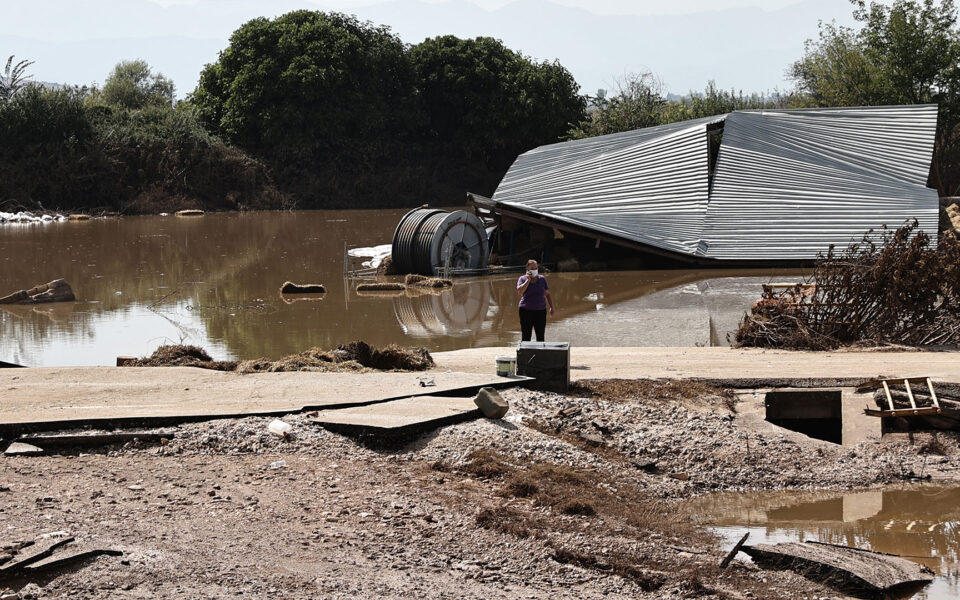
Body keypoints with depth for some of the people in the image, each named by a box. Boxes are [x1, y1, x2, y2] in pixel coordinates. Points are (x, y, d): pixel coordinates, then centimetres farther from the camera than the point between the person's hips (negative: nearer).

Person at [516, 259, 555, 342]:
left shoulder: (542, 279, 7)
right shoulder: (522, 279, 1)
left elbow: (548, 294, 12)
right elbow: (519, 292, -16)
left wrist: (551, 308, 4)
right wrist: (528, 280, -14)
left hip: (540, 311, 2)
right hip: (526, 311, -2)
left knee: (540, 337, 1)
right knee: (526, 337, -2)